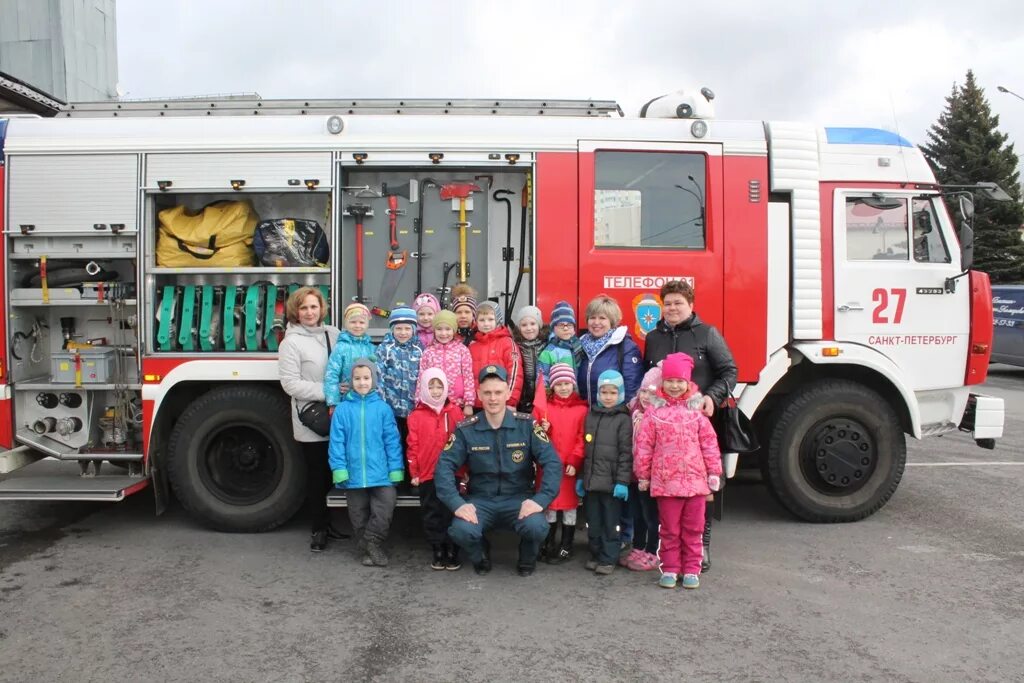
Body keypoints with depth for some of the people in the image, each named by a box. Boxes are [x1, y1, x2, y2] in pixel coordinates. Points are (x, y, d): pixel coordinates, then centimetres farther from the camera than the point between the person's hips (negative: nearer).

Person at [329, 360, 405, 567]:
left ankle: (372, 543, 9)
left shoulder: (383, 408, -1)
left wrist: (396, 469, -4)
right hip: (354, 473, 1)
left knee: (386, 506, -11)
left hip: (380, 472, -1)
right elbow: (337, 441, -2)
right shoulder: (342, 409, -1)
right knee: (358, 513, 11)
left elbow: (392, 440, -1)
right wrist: (339, 469, -9)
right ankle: (369, 548, 27)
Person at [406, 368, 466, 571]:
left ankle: (452, 551, 16)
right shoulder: (416, 416, 2)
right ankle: (438, 551, 19)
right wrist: (414, 472, -1)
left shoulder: (455, 412, 4)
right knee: (432, 515, 8)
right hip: (428, 475, 0)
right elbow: (413, 446, 2)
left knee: (452, 513, 5)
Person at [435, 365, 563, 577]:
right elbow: (445, 466, -8)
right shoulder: (466, 429, -2)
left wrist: (540, 499, -23)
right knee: (461, 530, -30)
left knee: (536, 526, -31)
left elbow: (552, 463, -9)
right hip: (480, 500, 1)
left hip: (519, 499, 0)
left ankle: (527, 559, 7)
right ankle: (481, 556, 9)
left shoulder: (527, 425, -4)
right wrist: (457, 503, -23)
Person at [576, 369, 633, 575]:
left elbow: (626, 452, -8)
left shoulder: (623, 419, -4)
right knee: (593, 522, 12)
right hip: (591, 480, 5)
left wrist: (622, 481, -13)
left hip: (612, 482, -5)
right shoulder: (591, 415, 11)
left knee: (610, 523, 3)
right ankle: (595, 555, 25)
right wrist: (581, 477, 12)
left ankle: (608, 559, 13)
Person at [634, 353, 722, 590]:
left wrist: (714, 472, 2)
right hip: (666, 481, -1)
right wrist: (643, 475, 0)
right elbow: (643, 445, -2)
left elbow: (709, 443, 4)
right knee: (670, 530, 9)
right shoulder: (654, 412, -3)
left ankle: (691, 570, 21)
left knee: (693, 529, 11)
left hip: (695, 480, 2)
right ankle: (670, 569, 19)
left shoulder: (696, 411, 2)